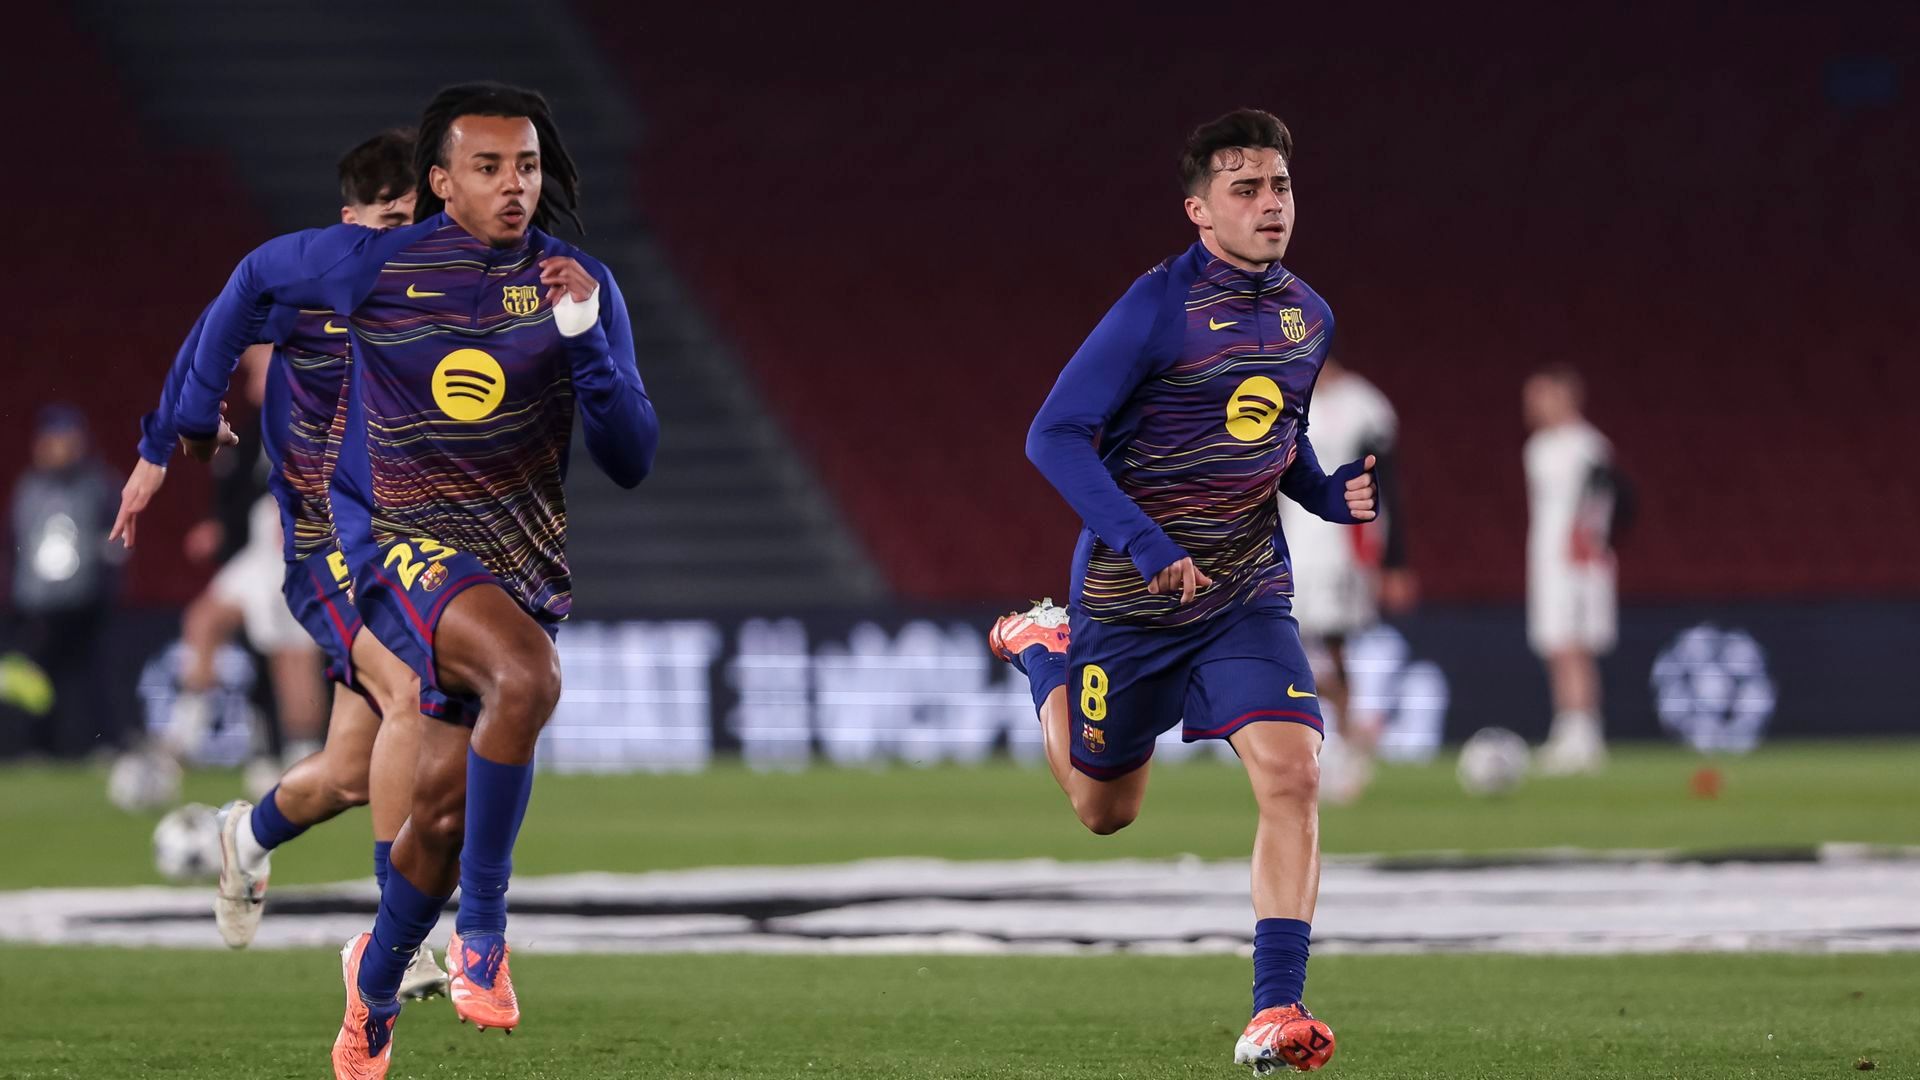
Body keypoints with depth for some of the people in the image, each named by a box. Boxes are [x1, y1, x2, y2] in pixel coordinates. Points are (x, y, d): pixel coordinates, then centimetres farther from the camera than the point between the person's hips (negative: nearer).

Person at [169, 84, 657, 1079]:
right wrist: (196, 407, 22)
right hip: (410, 544, -3)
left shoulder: (578, 284, -1)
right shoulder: (374, 263, -7)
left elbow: (631, 462, -4)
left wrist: (584, 334, -18)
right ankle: (482, 932, -22)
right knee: (528, 674, -34)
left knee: (446, 803, 4)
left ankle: (377, 981, 34)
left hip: (527, 563, 4)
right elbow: (258, 278, 14)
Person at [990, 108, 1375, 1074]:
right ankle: (1040, 649, 46)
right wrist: (1141, 544, -28)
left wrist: (1330, 492, -2)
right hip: (1127, 597, -4)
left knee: (1292, 774, -20)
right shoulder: (1160, 306, -18)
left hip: (1247, 596, 4)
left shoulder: (1307, 318, 3)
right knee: (1105, 810, 16)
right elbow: (1055, 435, -19)